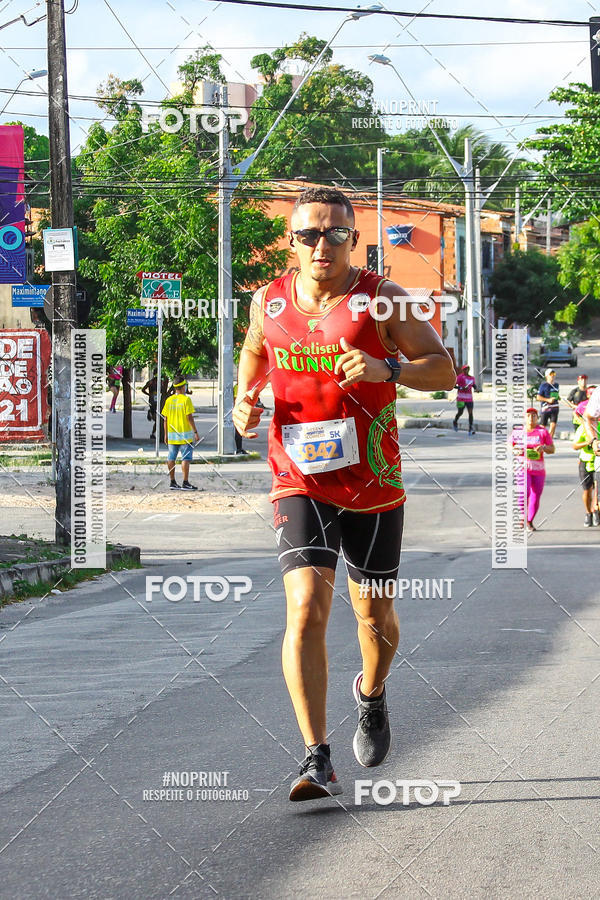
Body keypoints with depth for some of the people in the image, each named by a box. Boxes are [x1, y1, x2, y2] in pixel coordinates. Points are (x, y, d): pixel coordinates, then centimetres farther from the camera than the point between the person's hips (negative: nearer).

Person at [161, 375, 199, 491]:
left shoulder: (169, 400, 5)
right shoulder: (186, 399, -10)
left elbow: (165, 419, 7)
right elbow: (190, 417, -14)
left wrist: (166, 434, 14)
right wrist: (195, 432, -7)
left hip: (172, 434, 5)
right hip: (185, 435, -5)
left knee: (171, 458, 10)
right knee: (186, 458, -2)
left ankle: (173, 482, 14)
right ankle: (185, 483, -6)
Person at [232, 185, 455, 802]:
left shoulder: (380, 299, -6)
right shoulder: (268, 302, 2)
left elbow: (444, 371, -5)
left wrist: (386, 369, -24)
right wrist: (245, 404, 4)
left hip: (374, 485, 0)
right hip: (300, 482, 0)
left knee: (374, 615, 14)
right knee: (306, 609, -18)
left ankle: (372, 695, 49)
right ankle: (317, 762, -18)